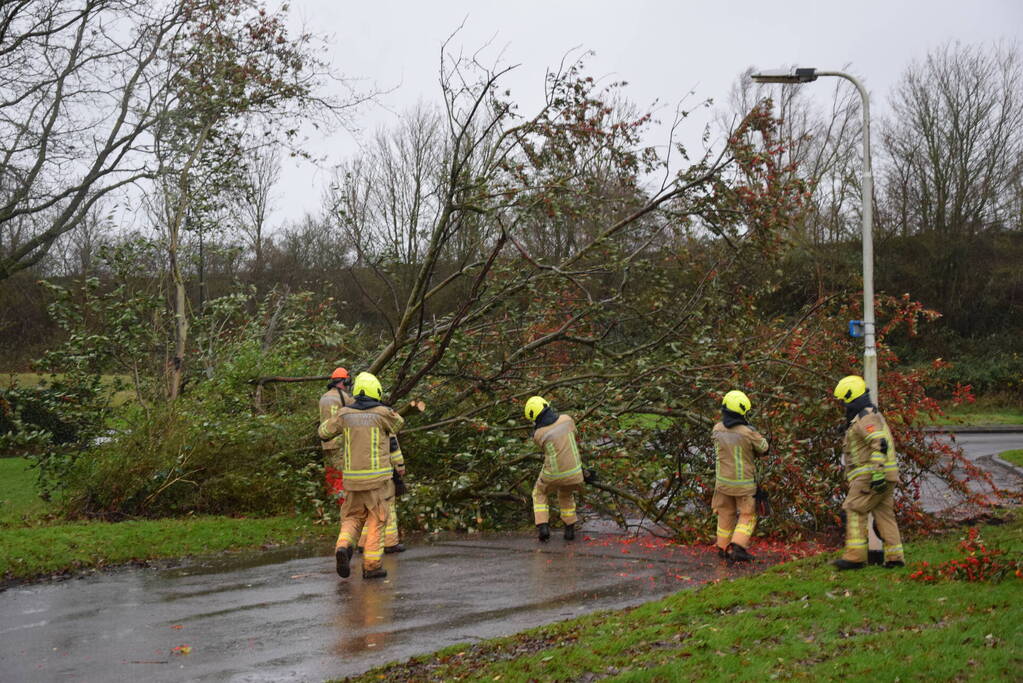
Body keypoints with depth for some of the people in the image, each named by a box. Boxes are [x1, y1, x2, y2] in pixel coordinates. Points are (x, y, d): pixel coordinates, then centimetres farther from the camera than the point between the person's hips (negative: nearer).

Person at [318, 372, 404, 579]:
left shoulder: (345, 414, 0)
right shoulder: (382, 414, -8)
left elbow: (325, 432, 15)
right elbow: (398, 424, 14)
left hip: (353, 477, 3)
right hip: (378, 477, -3)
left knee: (353, 518, 15)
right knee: (377, 521, 7)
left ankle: (343, 546, -12)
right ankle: (372, 565, 5)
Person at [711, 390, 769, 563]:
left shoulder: (717, 429, -9)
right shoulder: (748, 432, -22)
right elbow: (763, 447, -5)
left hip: (723, 481, 4)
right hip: (743, 483, -4)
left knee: (726, 514, 20)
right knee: (747, 516, 10)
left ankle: (723, 549, 29)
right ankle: (738, 547, -4)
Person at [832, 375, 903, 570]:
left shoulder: (866, 417, -12)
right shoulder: (871, 415, 23)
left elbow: (880, 443, -24)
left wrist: (877, 472, -29)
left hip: (870, 474, -10)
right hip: (885, 478, 10)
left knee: (854, 510, -8)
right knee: (884, 513, 9)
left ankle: (855, 557, -10)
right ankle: (894, 557, 9)